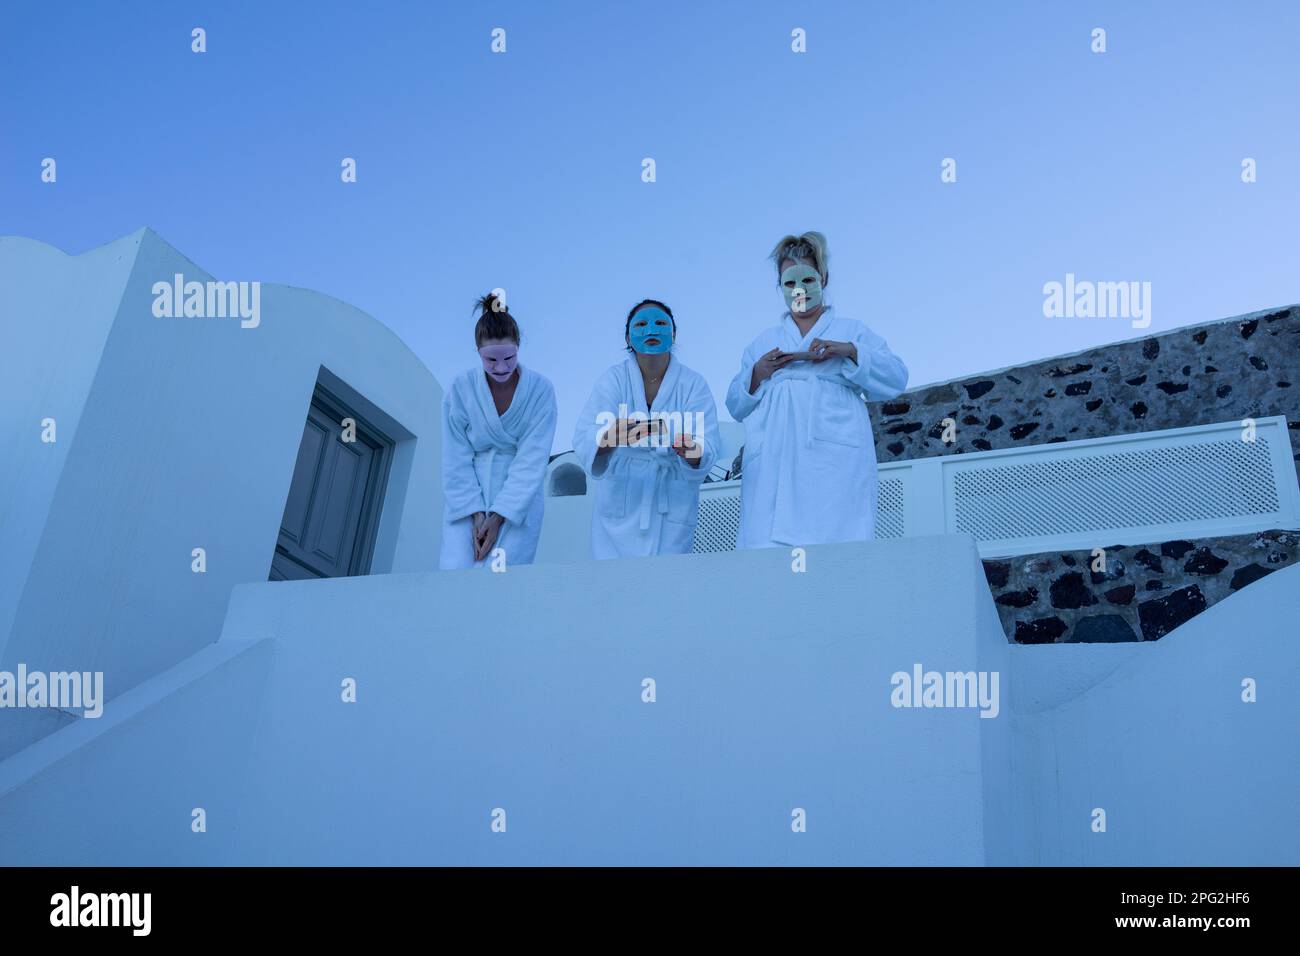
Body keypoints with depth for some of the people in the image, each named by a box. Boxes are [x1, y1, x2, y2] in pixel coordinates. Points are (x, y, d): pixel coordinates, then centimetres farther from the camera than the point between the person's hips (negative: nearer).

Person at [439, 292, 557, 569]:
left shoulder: (540, 389, -9)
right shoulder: (461, 389, -6)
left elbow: (533, 460, -11)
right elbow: (456, 460, -3)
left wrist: (499, 517, -15)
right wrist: (476, 515, -12)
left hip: (519, 501, -1)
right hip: (468, 497, 1)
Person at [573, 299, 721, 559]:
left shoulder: (694, 384, -3)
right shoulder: (613, 379, -4)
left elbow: (707, 447, -14)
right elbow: (584, 439, -17)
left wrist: (692, 451, -36)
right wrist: (610, 438, -39)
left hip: (673, 508, 0)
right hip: (620, 506, 0)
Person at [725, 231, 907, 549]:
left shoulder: (852, 331, 22)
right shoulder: (763, 341, 28)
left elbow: (895, 379, 9)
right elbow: (736, 405, 21)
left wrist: (851, 352, -7)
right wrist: (756, 375, 1)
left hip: (834, 458, -2)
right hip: (773, 463, 2)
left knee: (834, 544, -16)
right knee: (767, 546, -13)